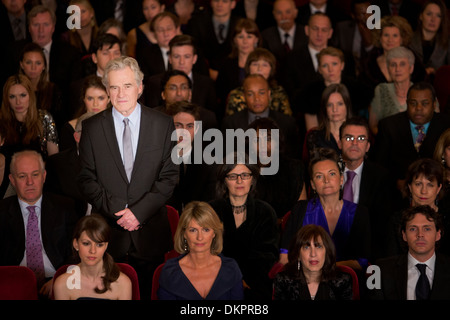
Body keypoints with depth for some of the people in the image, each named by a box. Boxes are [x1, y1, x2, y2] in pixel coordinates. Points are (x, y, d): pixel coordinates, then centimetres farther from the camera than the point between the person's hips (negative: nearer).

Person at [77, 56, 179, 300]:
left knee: (150, 293, 4)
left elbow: (170, 176, 0)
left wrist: (139, 211, -11)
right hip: (108, 232, 0)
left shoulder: (163, 124, 2)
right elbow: (86, 178, 2)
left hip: (150, 234, 0)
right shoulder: (92, 128, 3)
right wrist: (116, 211, -12)